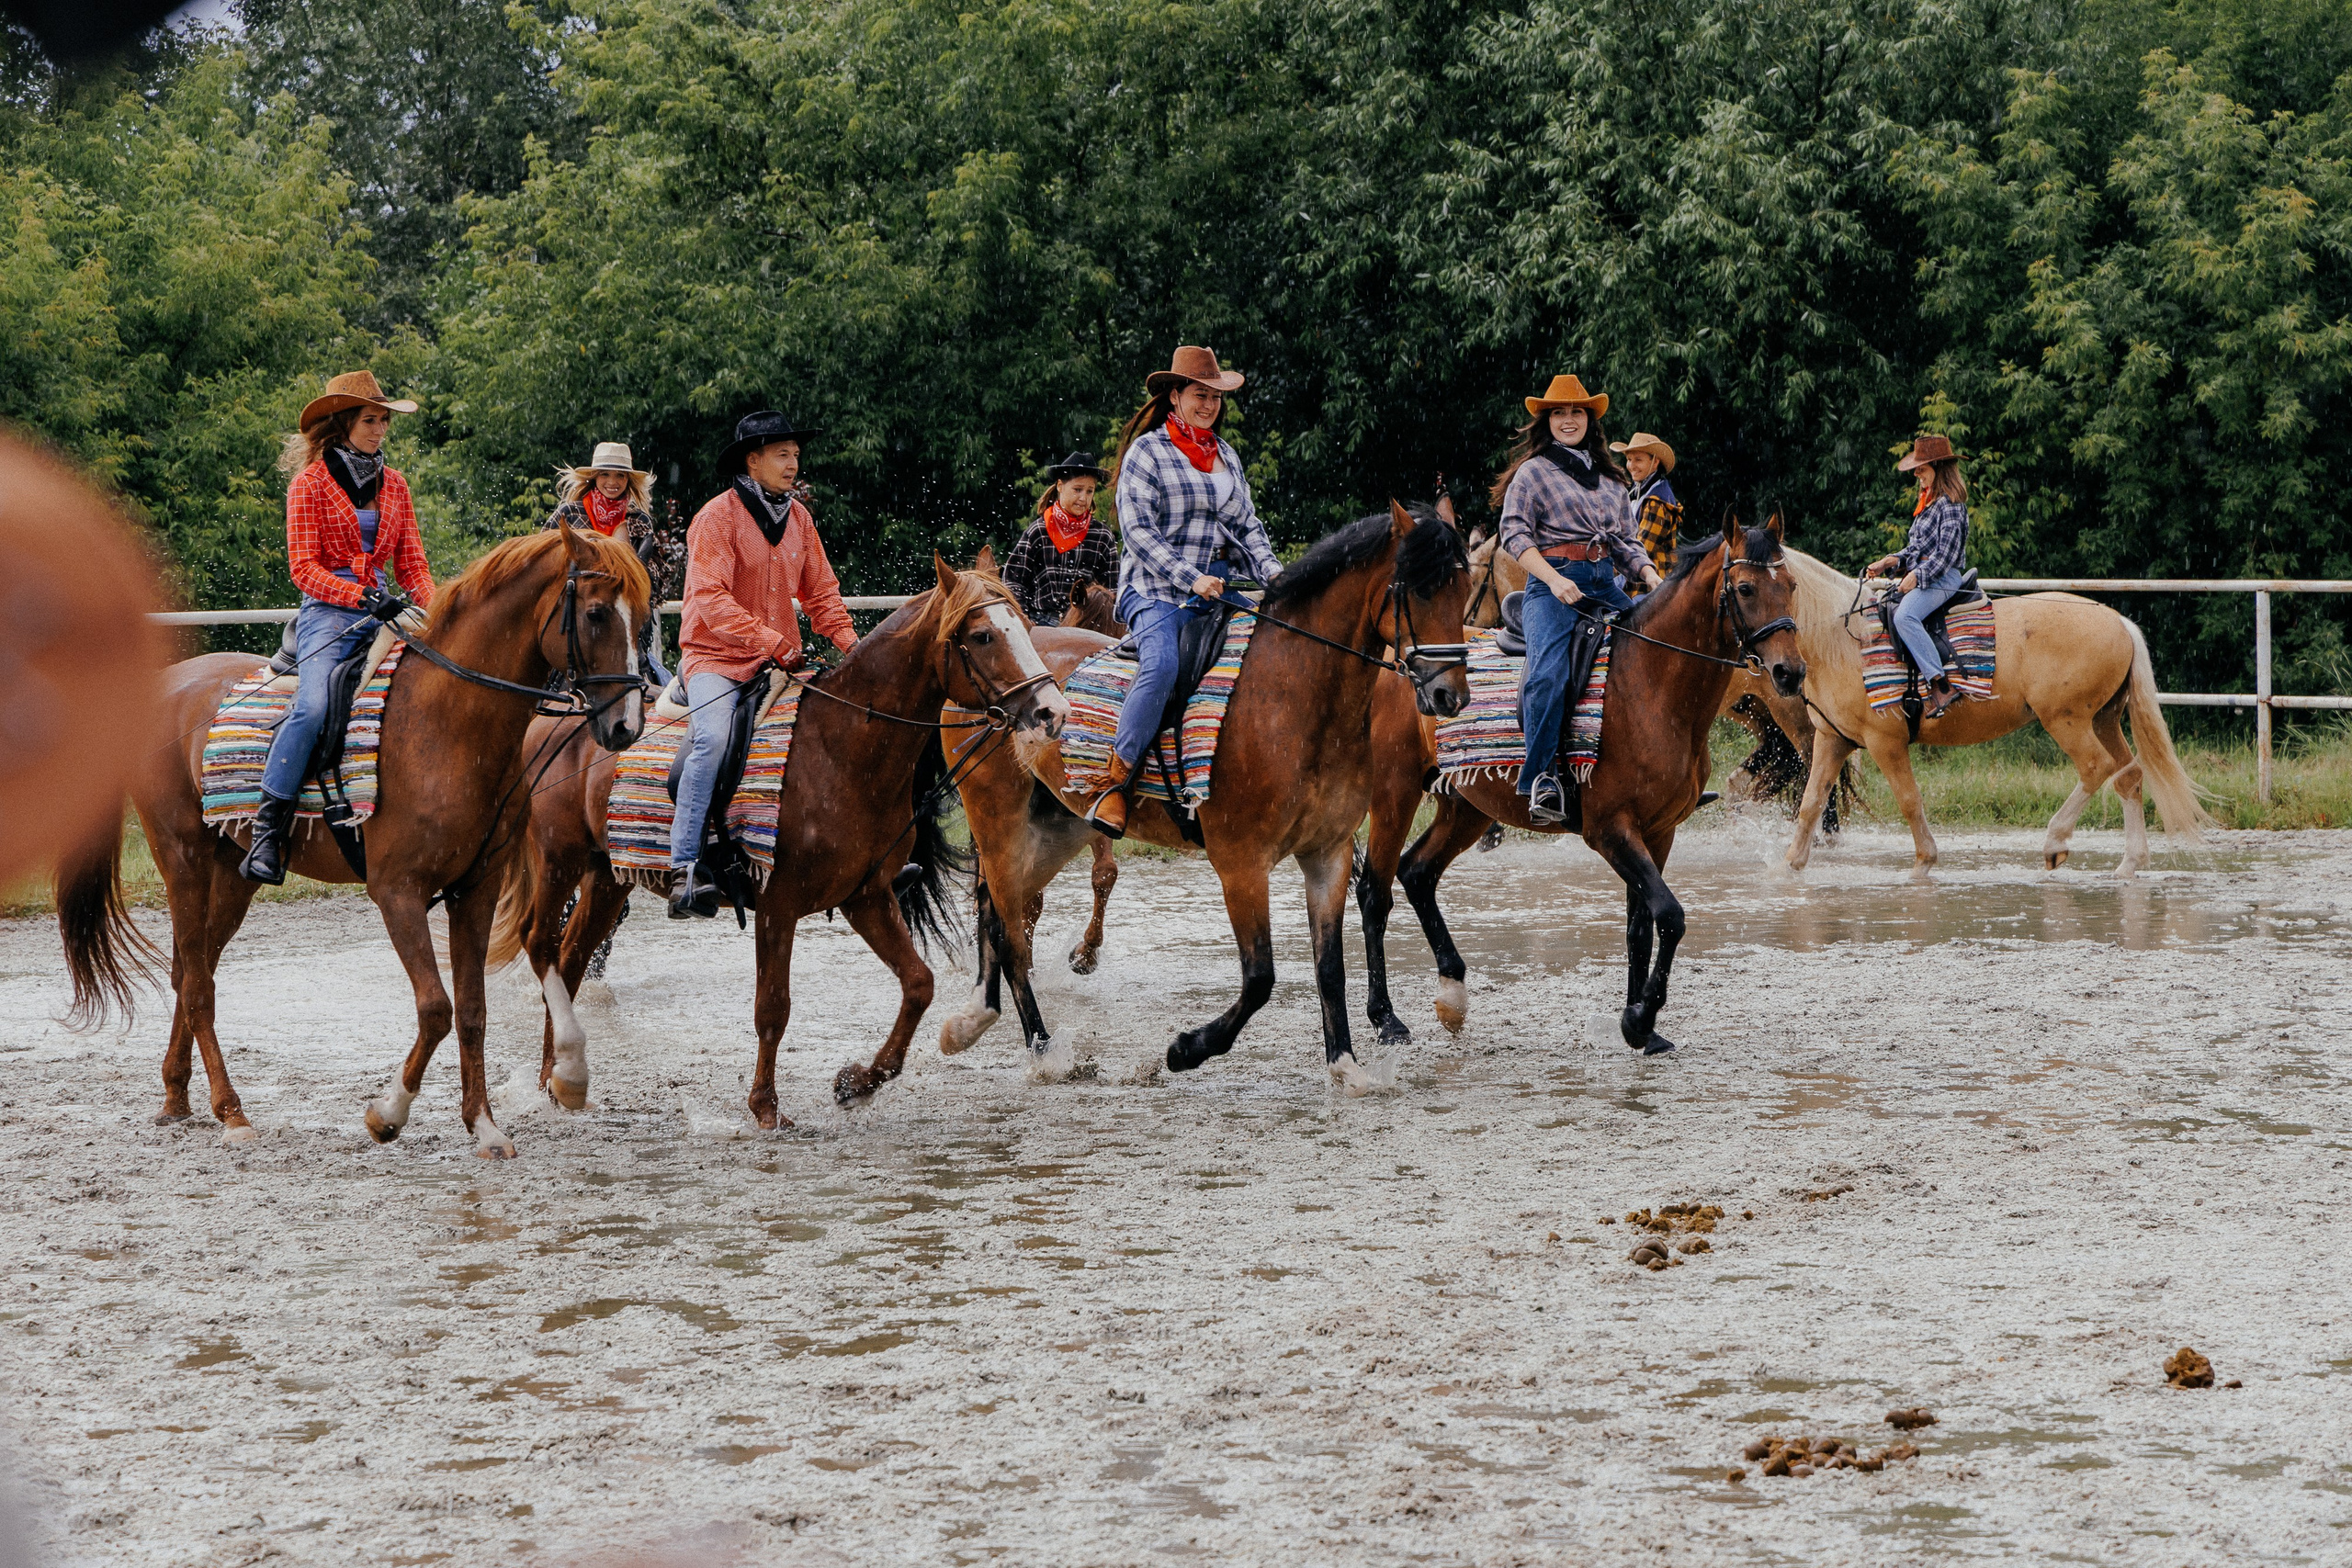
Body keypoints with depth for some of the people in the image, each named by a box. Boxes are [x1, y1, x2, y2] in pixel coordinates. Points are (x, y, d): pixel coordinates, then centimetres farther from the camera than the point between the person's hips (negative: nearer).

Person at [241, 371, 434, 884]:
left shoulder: (394, 485, 17)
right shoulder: (310, 484, 1)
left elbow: (411, 563, 16)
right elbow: (305, 568, -6)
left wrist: (432, 608, -5)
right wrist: (369, 599, -19)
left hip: (385, 608, 5)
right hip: (328, 612, -5)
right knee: (312, 707, -30)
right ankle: (268, 832, -27)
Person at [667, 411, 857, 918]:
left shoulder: (798, 516, 10)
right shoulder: (717, 517, -11)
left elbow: (820, 590, 14)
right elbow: (710, 599, -20)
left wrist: (849, 640, -5)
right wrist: (772, 642, -27)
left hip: (781, 659, 6)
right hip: (716, 657, -6)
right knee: (714, 739, -31)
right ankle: (684, 868, -31)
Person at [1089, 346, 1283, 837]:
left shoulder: (1226, 456, 18)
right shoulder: (1147, 451, -1)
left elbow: (1248, 526, 21)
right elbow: (1138, 529, -10)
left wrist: (1272, 572, 1)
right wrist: (1190, 578, -20)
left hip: (1217, 591, 6)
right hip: (1156, 591, -6)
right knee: (1160, 667, -33)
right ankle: (1117, 782, -25)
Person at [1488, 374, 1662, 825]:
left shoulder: (1611, 479, 23)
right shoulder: (1534, 472, 6)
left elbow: (1625, 543, 22)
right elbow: (1514, 534, -5)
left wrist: (1650, 576, 1)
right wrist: (1554, 579, -18)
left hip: (1606, 585, 6)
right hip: (1552, 583, -6)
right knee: (1548, 674, -29)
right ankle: (1542, 779, -27)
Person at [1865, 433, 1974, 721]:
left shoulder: (1951, 504, -10)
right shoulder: (1929, 502, 20)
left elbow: (1946, 553, -18)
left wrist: (1917, 576, -22)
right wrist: (1888, 562, 7)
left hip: (1944, 577, -11)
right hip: (1920, 575, 11)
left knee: (1905, 616, -34)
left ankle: (1942, 686, -39)